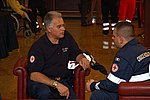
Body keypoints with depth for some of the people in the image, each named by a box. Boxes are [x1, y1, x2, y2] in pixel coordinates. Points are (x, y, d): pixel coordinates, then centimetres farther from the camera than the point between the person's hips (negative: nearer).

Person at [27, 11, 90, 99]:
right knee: (45, 93, -38)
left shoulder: (66, 37, 7)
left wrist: (82, 58, -5)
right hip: (42, 82, -3)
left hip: (64, 80, 3)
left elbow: (77, 54, 21)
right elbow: (33, 75, -17)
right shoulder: (38, 47, -9)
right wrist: (56, 84, -28)